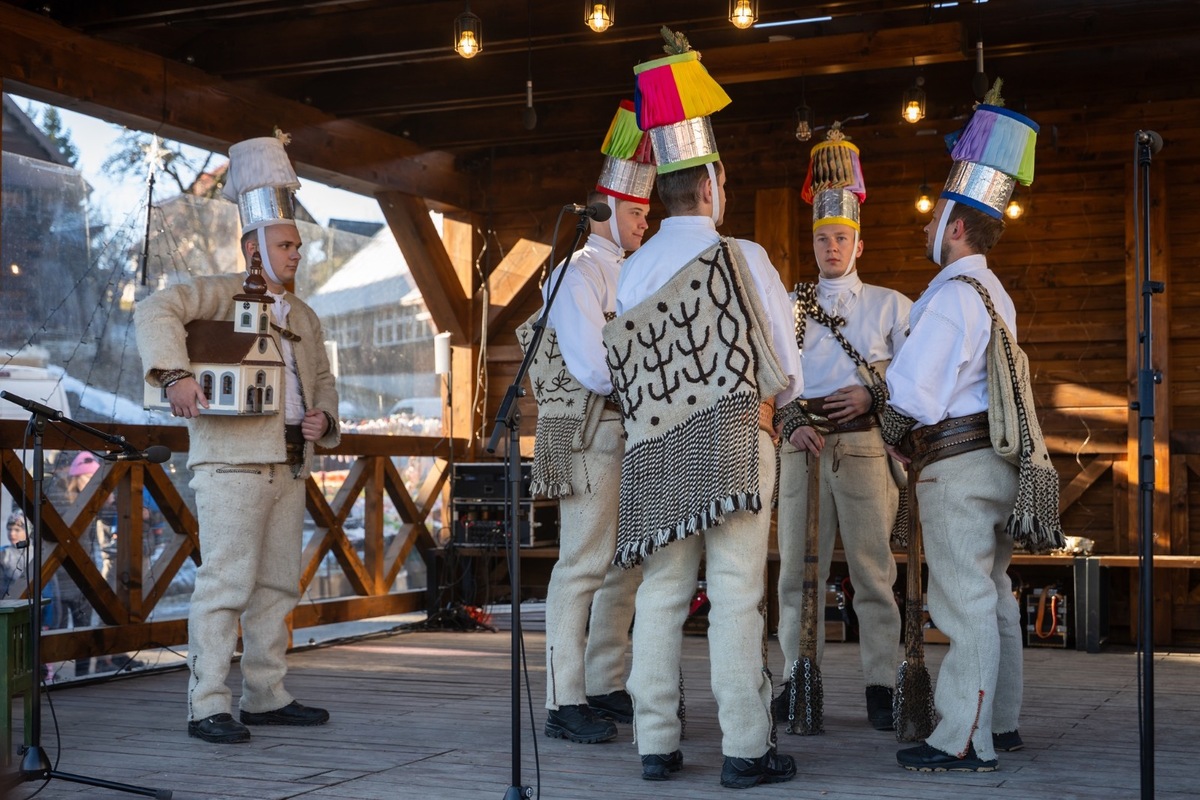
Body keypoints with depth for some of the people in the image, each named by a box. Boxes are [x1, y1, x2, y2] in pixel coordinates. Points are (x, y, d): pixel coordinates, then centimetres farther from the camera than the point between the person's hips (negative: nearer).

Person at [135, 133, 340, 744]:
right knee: (226, 582, -10)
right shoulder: (219, 295, 0)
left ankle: (265, 698, 17)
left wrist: (324, 417, 5)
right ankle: (207, 708, -6)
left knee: (277, 585, 9)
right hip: (232, 461, -7)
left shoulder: (303, 317, 21)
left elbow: (323, 379, 26)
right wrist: (174, 374, -28)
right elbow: (155, 311, -15)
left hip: (289, 465, 8)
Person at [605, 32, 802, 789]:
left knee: (661, 597, 7)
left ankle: (657, 744, 11)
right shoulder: (743, 257, -4)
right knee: (736, 597, -4)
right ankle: (747, 748, -2)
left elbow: (625, 370, 13)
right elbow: (785, 370, -1)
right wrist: (769, 399, 19)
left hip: (655, 445, 4)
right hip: (735, 438, -4)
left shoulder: (633, 271, 9)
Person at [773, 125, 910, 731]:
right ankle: (798, 678, 11)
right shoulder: (791, 306, 16)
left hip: (865, 446, -2)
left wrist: (872, 395, -12)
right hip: (801, 447, 2)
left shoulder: (889, 305, 10)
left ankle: (881, 687, 2)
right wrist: (791, 424, -7)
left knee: (874, 570, -3)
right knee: (798, 568, 3)